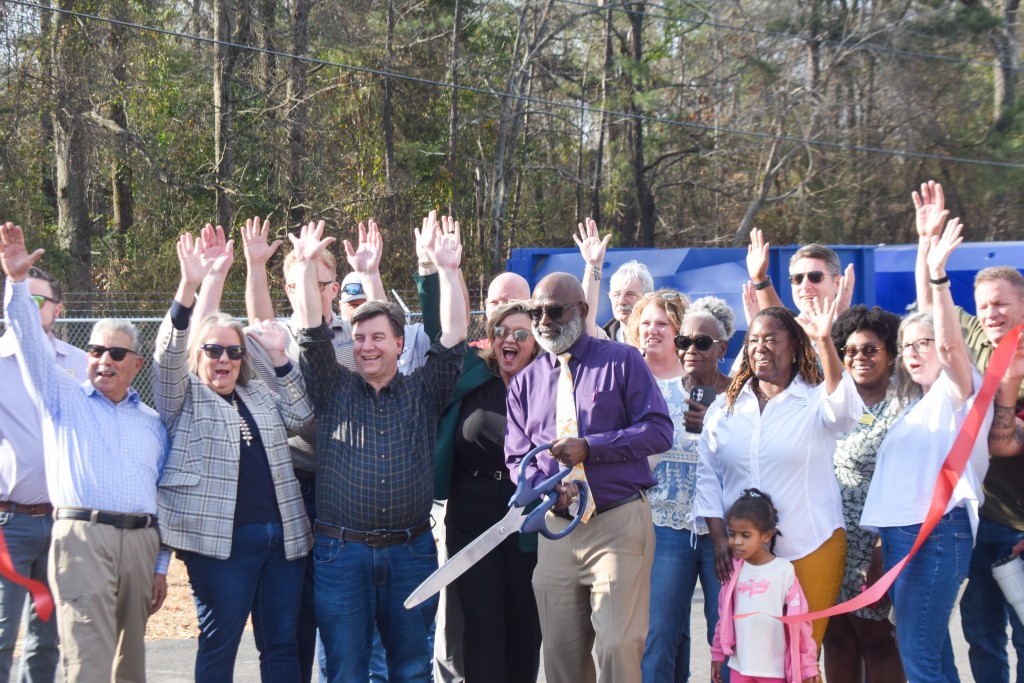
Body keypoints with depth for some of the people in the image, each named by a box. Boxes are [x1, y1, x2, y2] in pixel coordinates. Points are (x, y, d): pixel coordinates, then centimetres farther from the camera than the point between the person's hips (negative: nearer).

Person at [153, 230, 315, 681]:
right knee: (219, 645, 2)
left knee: (282, 645, 6)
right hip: (219, 538, -5)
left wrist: (279, 358, 2)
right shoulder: (183, 397, 5)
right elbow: (167, 355, -11)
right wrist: (188, 289, -25)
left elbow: (300, 417, 9)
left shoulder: (261, 394, 20)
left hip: (282, 534, 5)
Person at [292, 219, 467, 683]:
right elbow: (311, 332, -1)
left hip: (411, 552, 1)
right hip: (341, 552, -1)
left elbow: (453, 335, 0)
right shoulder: (334, 391, 8)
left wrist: (448, 270, -6)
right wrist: (307, 266, -8)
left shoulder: (423, 392, 9)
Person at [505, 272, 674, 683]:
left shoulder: (621, 362, 3)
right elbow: (517, 459, 12)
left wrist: (590, 447, -13)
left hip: (619, 523, -4)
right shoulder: (525, 382, 14)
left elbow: (659, 430, -5)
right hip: (557, 526, 4)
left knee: (618, 647, -12)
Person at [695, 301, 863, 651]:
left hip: (810, 549, -3)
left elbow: (845, 408, -24)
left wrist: (825, 343, -33)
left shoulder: (816, 400, -1)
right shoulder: (725, 406, 9)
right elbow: (707, 474, 9)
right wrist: (719, 537, 1)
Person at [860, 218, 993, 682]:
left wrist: (938, 277, -31)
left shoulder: (957, 393, -3)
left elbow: (951, 344, -21)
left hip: (936, 533, -9)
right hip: (900, 533, 9)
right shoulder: (915, 407, 23)